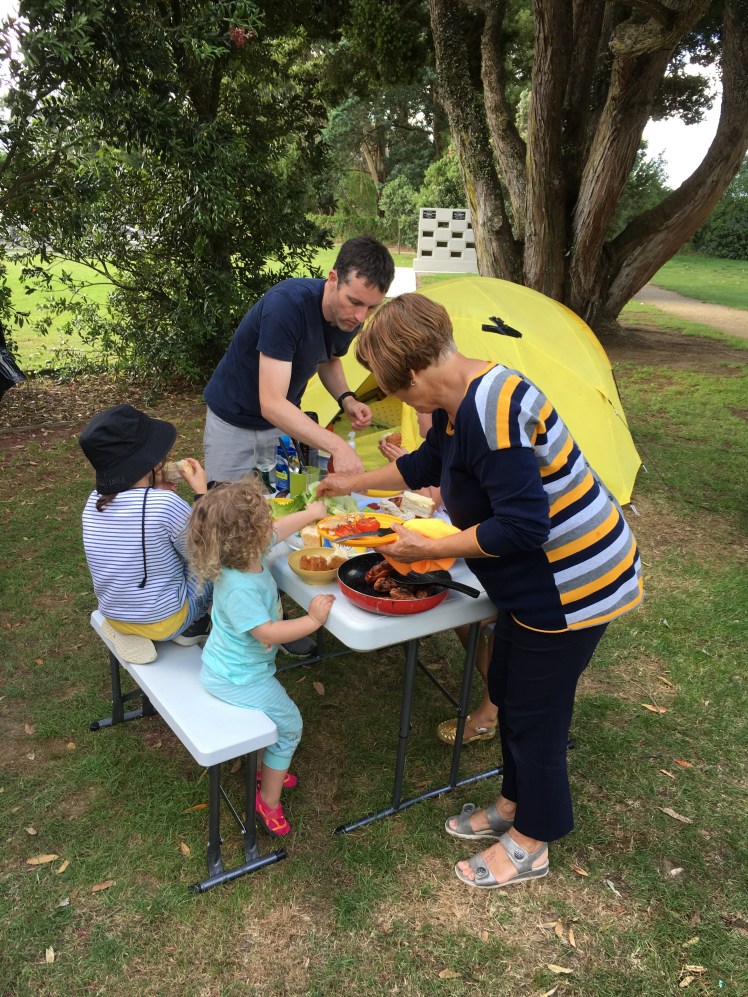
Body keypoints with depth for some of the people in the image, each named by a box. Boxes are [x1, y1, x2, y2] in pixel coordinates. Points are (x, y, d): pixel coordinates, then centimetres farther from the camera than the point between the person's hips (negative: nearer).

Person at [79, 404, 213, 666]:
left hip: (114, 616, 6)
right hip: (163, 621, -6)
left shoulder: (94, 501, -9)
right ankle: (191, 626, 12)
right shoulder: (166, 504, -28)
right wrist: (201, 492, -8)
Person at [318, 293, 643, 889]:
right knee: (507, 690, 21)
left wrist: (427, 548, -21)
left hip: (572, 582, -10)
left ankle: (529, 847, 30)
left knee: (534, 715, 7)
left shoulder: (491, 408, -29)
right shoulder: (458, 404, 3)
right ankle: (513, 807, 43)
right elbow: (424, 465, 23)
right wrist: (354, 483, 32)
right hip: (535, 580, 10)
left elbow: (521, 526, -30)